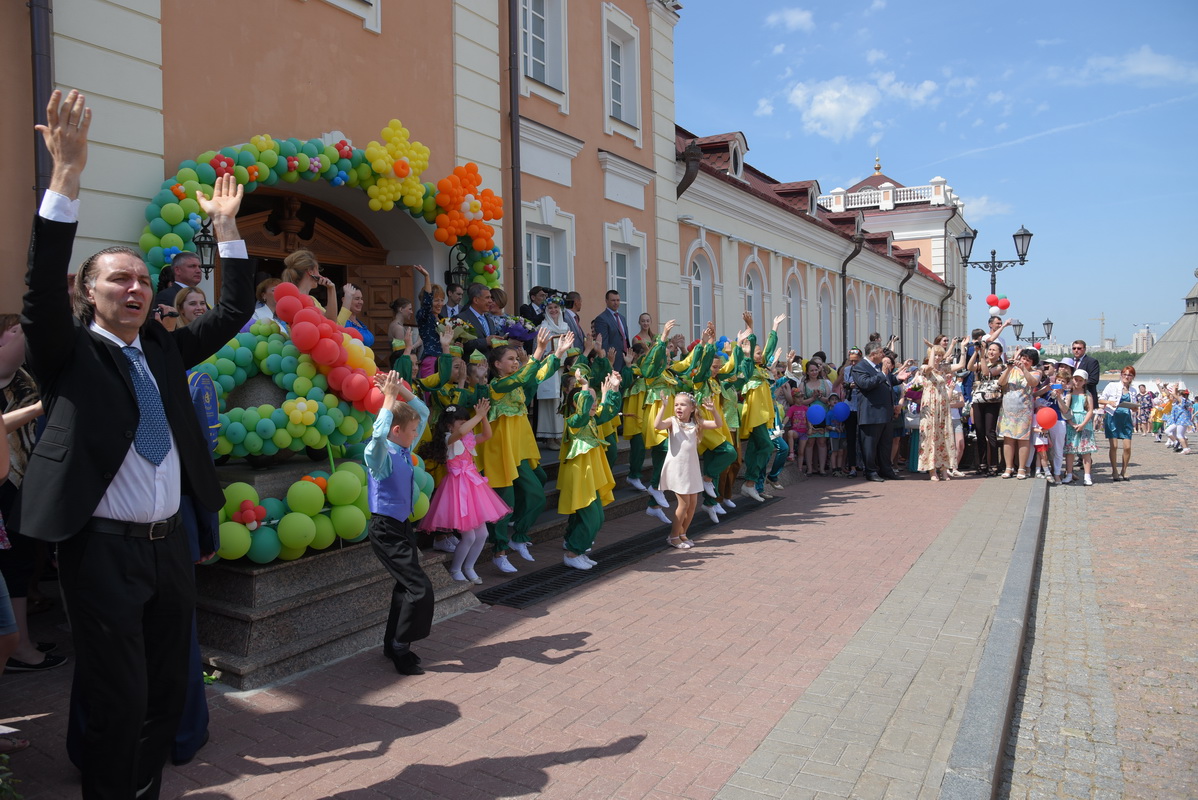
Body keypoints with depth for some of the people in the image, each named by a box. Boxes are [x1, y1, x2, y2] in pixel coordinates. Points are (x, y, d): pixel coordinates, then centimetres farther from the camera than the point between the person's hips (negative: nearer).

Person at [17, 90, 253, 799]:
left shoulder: (164, 350, 11)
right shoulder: (70, 354, -2)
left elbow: (235, 313, 11)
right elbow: (43, 287, -18)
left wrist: (226, 225, 5)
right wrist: (67, 175, -26)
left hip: (170, 545, 5)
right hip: (104, 549, -5)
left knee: (169, 693, 14)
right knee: (119, 702, 0)